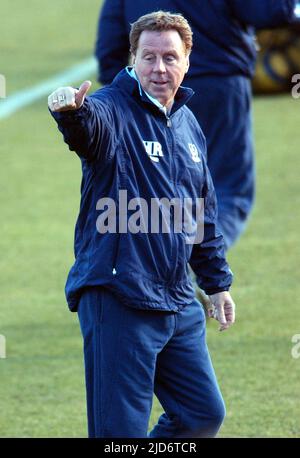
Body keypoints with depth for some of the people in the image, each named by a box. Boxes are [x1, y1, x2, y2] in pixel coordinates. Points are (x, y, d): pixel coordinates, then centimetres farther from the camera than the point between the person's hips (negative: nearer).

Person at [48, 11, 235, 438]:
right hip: (118, 302, -7)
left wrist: (217, 282, 26)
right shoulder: (112, 111, -9)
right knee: (121, 429, -6)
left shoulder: (188, 124, 14)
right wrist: (71, 111, -59)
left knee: (205, 414, 13)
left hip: (179, 303, 7)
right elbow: (90, 124, -36)